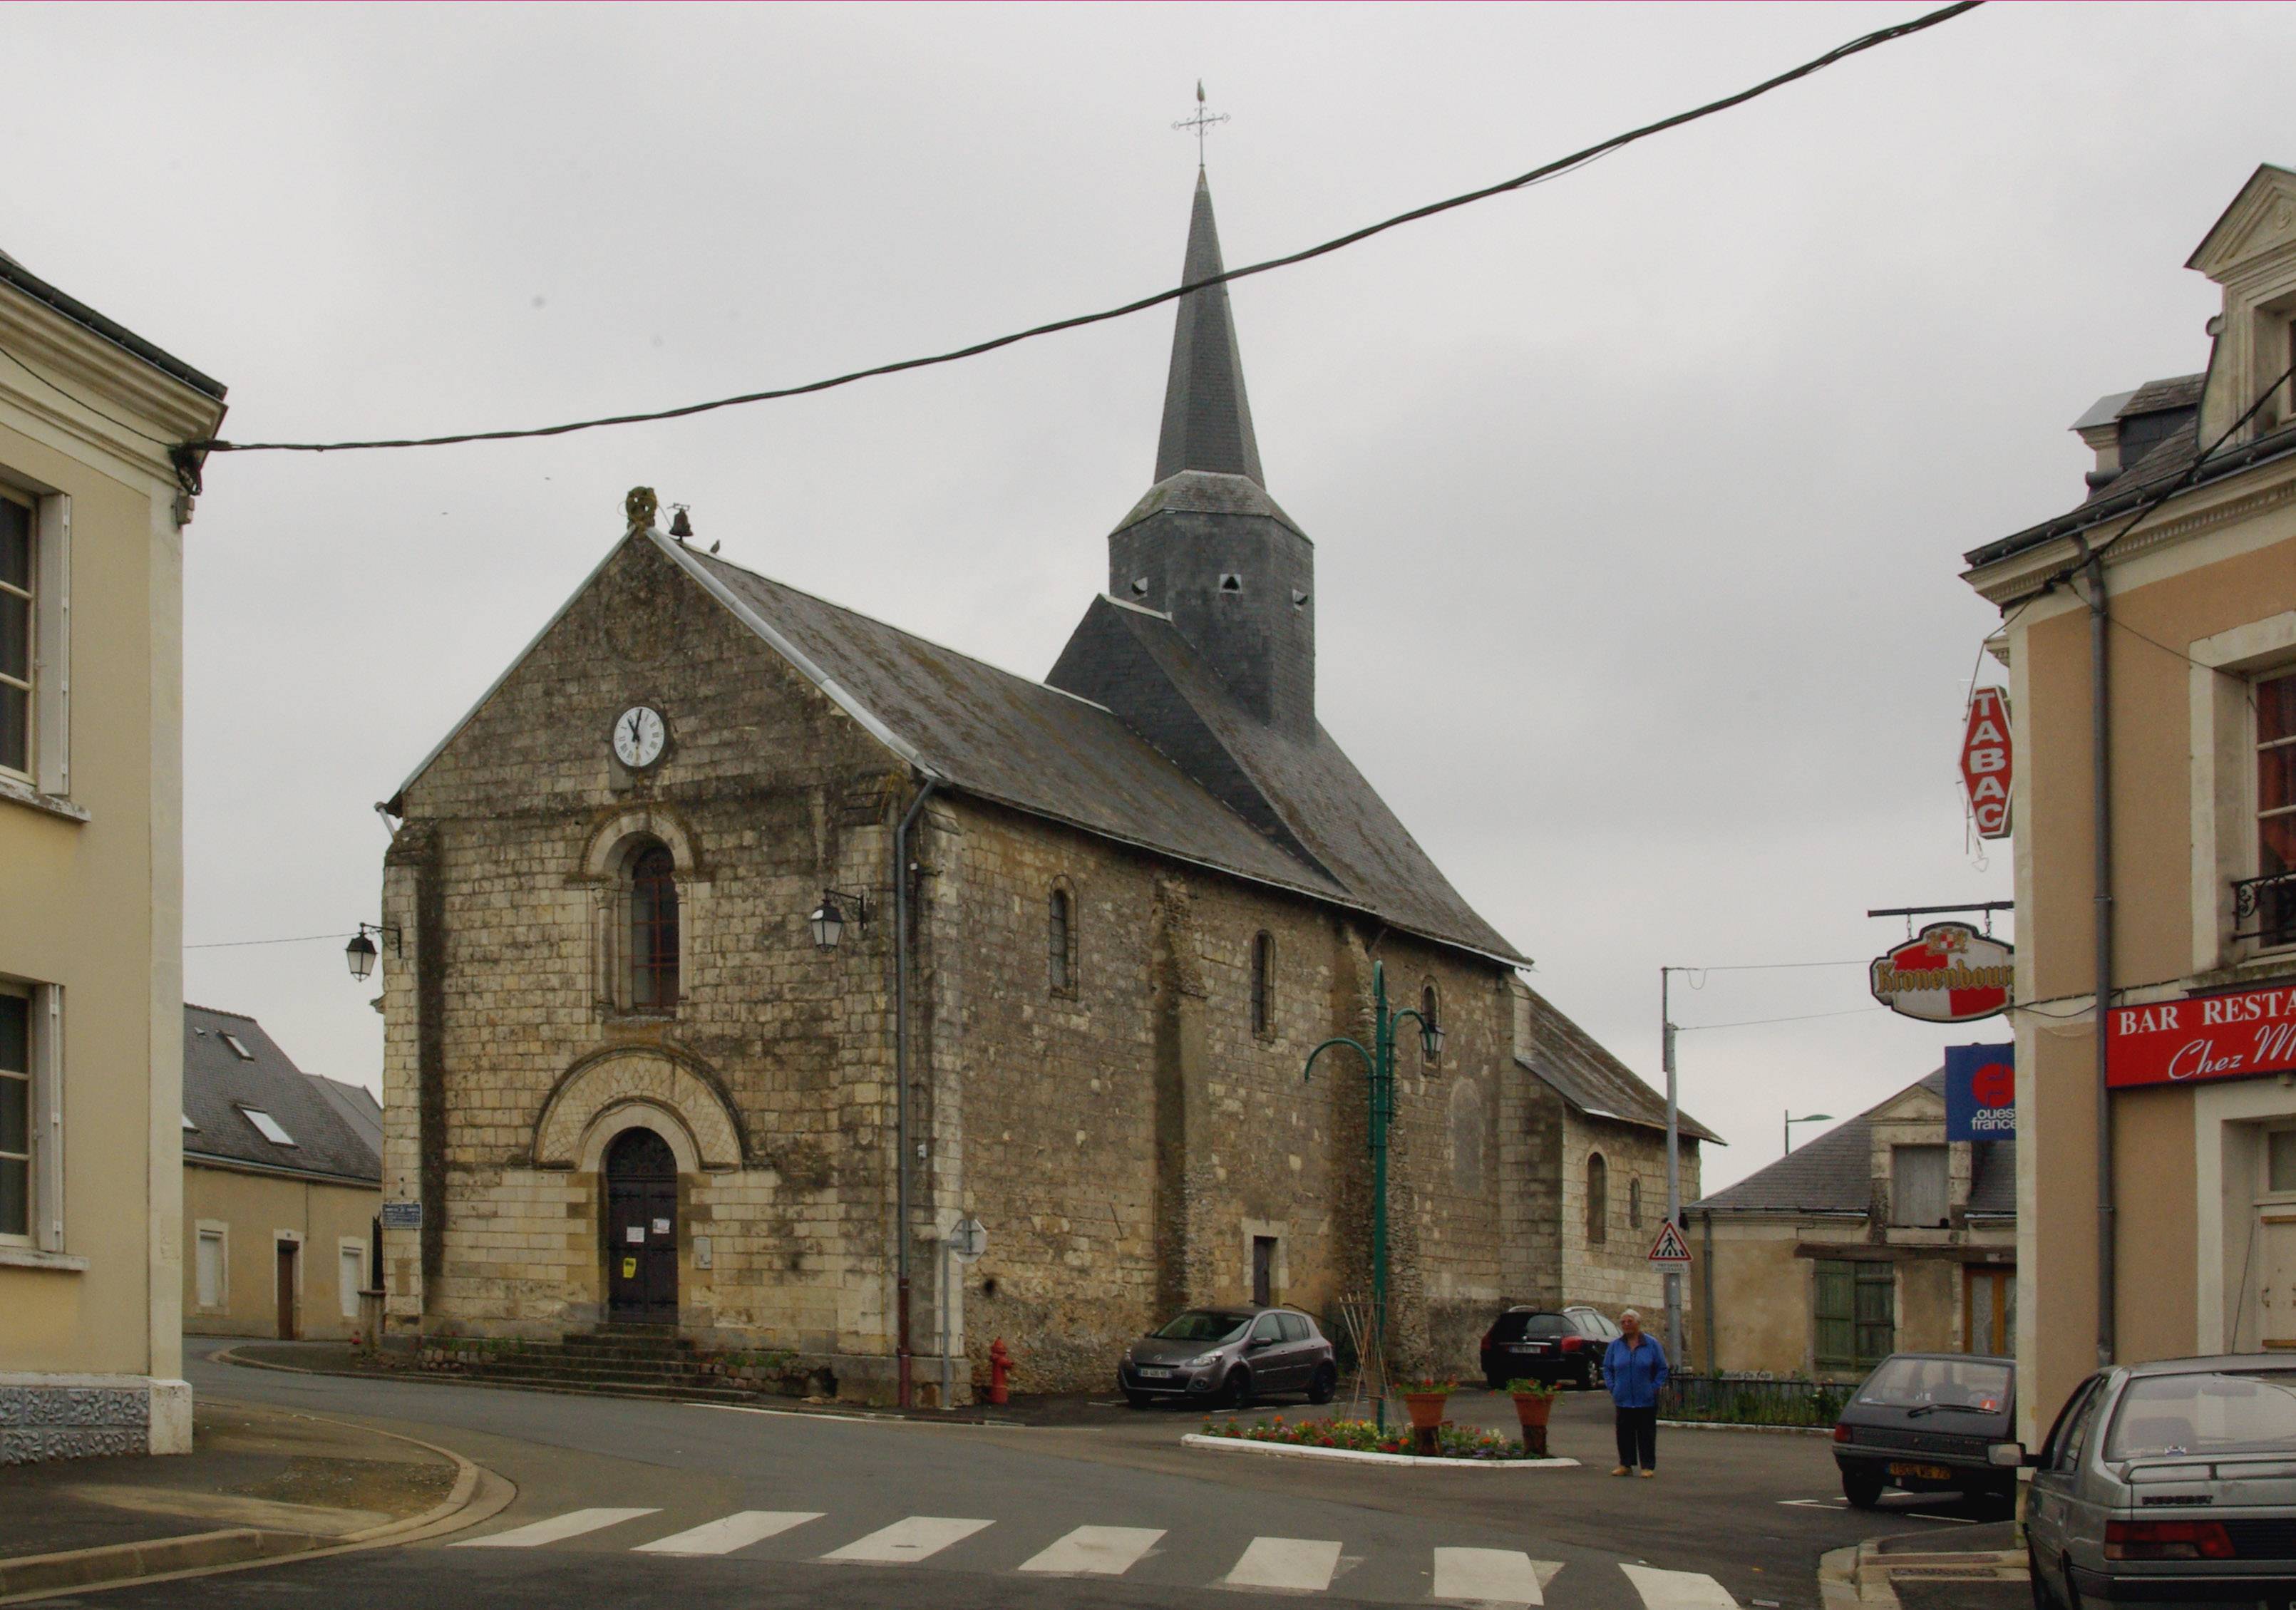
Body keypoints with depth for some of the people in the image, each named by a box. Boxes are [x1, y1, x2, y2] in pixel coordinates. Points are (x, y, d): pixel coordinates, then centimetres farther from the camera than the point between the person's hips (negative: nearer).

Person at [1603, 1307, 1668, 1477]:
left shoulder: (1652, 1344, 1)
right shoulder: (1615, 1345, 7)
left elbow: (1662, 1369, 5)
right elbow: (1607, 1368, 15)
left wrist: (1654, 1388, -4)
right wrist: (1613, 1388, 3)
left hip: (1646, 1400, -2)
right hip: (1623, 1399, 2)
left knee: (1646, 1433, 0)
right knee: (1624, 1433, 4)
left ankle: (1647, 1466, 6)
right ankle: (1626, 1465, 13)